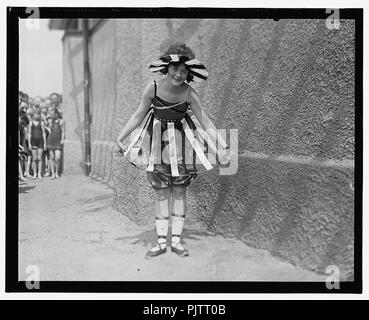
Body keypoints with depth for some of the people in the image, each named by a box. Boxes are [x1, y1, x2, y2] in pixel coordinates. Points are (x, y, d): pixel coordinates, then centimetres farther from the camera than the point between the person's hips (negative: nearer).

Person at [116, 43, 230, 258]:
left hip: (181, 141, 0)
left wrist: (221, 147, -20)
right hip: (158, 141, 1)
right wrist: (120, 138, -3)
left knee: (179, 192, 4)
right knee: (161, 193, 4)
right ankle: (161, 242, 12)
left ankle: (176, 240, 15)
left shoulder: (189, 93, -18)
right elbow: (138, 116, -2)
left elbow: (206, 123, -14)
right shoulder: (153, 88, -15)